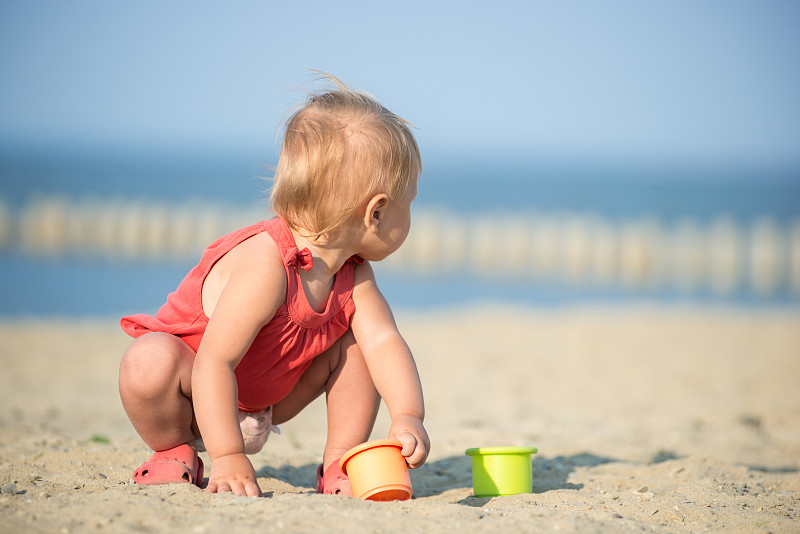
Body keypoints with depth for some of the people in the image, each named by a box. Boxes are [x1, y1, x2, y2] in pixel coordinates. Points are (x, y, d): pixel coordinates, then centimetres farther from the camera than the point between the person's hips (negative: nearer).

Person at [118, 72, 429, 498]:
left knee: (355, 342, -10)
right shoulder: (264, 266, -37)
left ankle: (341, 463, 0)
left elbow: (385, 342, -21)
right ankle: (176, 451, -8)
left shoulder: (354, 274, -12)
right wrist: (228, 458, -40)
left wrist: (408, 417, -40)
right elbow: (214, 363, -38)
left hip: (269, 395, 6)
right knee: (150, 363, -37)